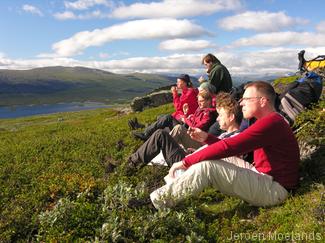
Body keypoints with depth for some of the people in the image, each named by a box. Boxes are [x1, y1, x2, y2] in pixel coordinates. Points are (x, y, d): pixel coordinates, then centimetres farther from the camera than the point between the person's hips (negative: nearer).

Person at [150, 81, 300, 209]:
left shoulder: (271, 122, -21)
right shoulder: (267, 121, 14)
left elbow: (230, 147, -28)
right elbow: (236, 149, 12)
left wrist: (186, 161, -24)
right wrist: (207, 138, -1)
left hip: (273, 188, -10)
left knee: (206, 166, -23)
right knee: (213, 156, 7)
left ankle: (159, 201, -13)